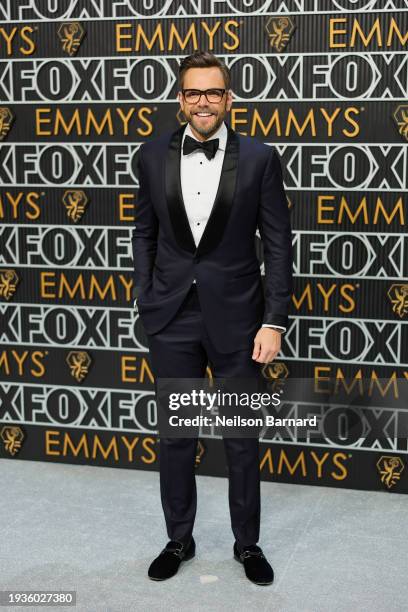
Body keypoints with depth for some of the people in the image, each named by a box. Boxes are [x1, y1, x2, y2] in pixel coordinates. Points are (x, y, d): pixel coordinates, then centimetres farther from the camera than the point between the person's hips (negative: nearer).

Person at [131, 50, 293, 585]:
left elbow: (278, 243, -4)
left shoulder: (260, 158, -5)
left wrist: (274, 321, -9)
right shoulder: (154, 155, 2)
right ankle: (179, 539, 32)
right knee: (175, 435, 13)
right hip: (172, 318, 2)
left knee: (242, 439, 11)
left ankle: (248, 543, 30)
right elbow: (145, 233, 9)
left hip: (236, 315, -2)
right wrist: (145, 300, 3)